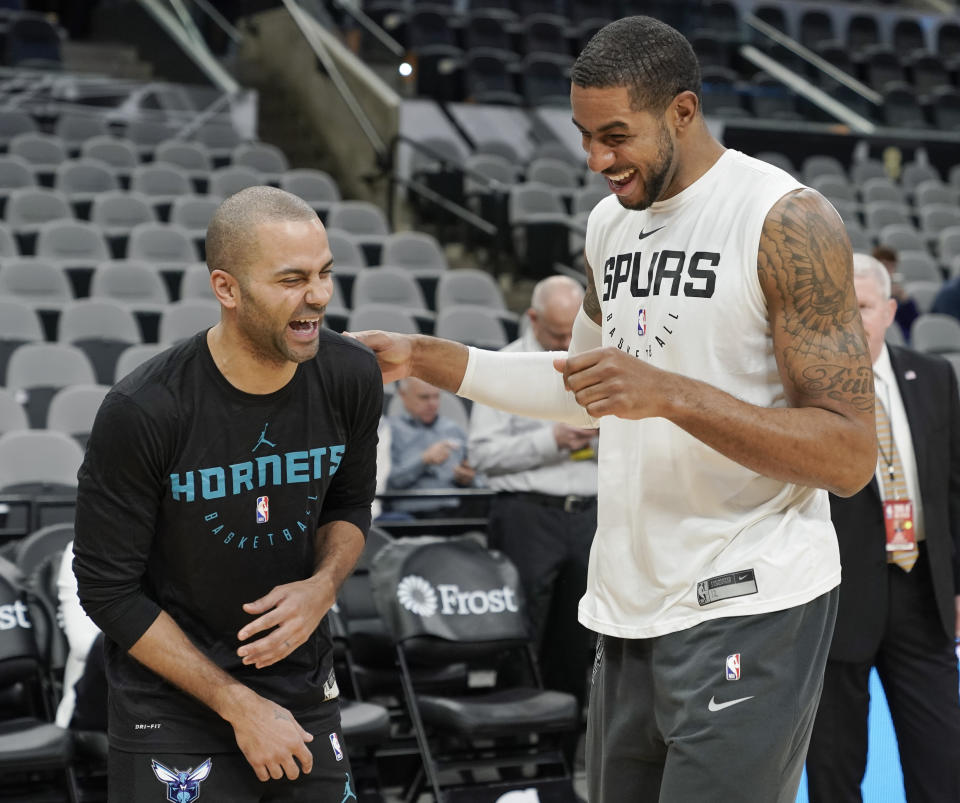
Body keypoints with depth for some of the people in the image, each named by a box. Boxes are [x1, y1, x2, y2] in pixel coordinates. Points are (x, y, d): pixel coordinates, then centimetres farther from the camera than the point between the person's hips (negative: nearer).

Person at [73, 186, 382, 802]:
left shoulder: (351, 377, -9)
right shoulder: (143, 413, -23)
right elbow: (108, 589, -15)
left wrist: (323, 587, -13)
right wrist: (238, 704, -15)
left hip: (303, 686, 4)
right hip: (173, 704, -4)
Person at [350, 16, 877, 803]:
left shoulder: (787, 221, -13)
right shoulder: (611, 221, 10)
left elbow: (852, 456, -17)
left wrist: (672, 394, -26)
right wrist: (427, 359, 14)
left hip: (749, 608, -7)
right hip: (630, 604, 7)